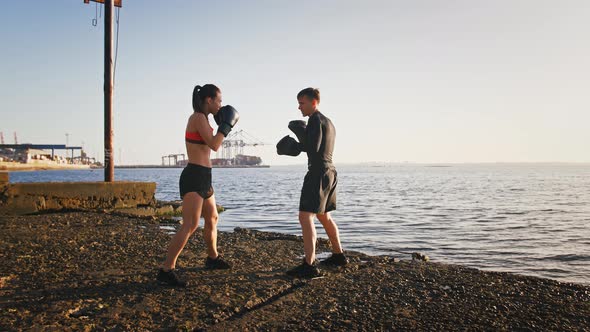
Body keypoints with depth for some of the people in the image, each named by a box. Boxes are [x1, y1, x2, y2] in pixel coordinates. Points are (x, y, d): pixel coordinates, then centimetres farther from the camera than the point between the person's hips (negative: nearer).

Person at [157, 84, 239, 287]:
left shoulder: (201, 118, 16)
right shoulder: (199, 117, -12)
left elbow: (210, 144, 26)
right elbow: (214, 146, -18)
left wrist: (223, 126, 21)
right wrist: (226, 125, -5)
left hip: (202, 178, 10)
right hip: (194, 178, -10)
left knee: (212, 219, 23)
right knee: (190, 225, -17)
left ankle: (213, 258, 41)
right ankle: (166, 271, -17)